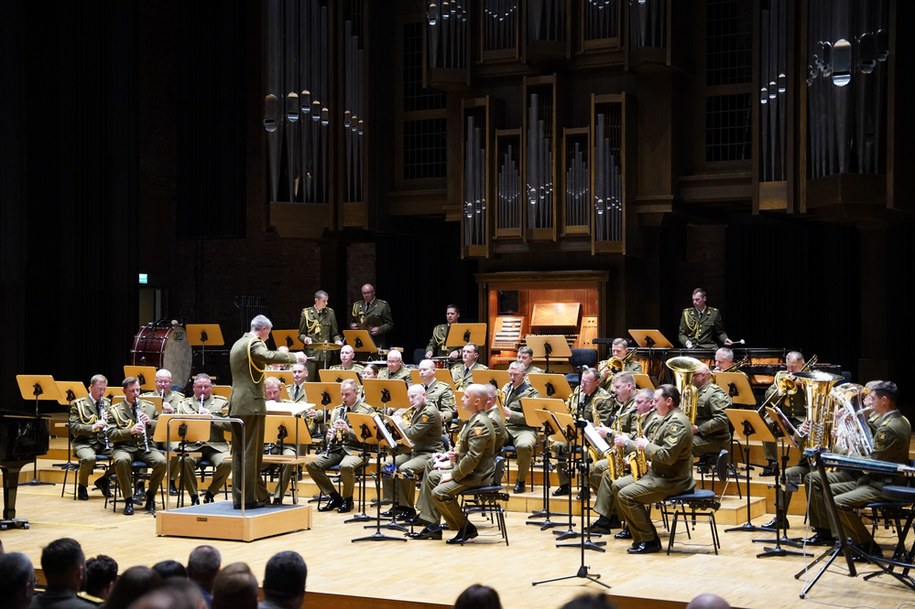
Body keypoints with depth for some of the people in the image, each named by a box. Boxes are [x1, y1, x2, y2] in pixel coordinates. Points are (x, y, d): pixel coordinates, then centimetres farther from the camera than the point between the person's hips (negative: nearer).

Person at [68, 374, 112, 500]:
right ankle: (82, 486, -8)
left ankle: (104, 480, 3)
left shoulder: (107, 404, 16)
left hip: (104, 442, 4)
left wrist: (108, 420, -7)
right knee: (89, 458, -37)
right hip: (84, 442, -4)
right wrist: (92, 427, -23)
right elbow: (73, 427, -8)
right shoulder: (78, 404, 2)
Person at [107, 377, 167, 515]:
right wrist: (130, 431, -19)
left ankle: (150, 496, -5)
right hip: (124, 447, -2)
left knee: (161, 462, -28)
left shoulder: (149, 407, 15)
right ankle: (128, 499, -21)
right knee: (121, 460, -37)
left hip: (146, 447, 2)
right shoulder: (115, 410, 5)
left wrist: (150, 423, -7)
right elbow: (110, 434, -5)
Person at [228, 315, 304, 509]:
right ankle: (248, 498, -6)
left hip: (236, 405, 9)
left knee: (239, 453, 10)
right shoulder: (254, 343, -10)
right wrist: (295, 357, -20)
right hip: (251, 404, -9)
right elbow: (269, 356, -30)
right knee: (251, 453, -6)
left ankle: (238, 497, 11)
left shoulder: (238, 344, 19)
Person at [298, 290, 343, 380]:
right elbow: (301, 334, 7)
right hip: (311, 353, -2)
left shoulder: (330, 313, 10)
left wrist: (337, 341, -7)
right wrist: (305, 338, -15)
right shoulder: (306, 313, 4)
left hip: (325, 354, 2)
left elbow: (334, 333, 13)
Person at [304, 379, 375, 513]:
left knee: (346, 466, -38)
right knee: (311, 464, -17)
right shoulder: (337, 410, 17)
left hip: (356, 450, -6)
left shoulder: (367, 410, 0)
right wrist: (330, 435, -6)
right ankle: (334, 497, -3)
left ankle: (347, 499, -12)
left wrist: (349, 430, -21)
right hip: (337, 448, 6)